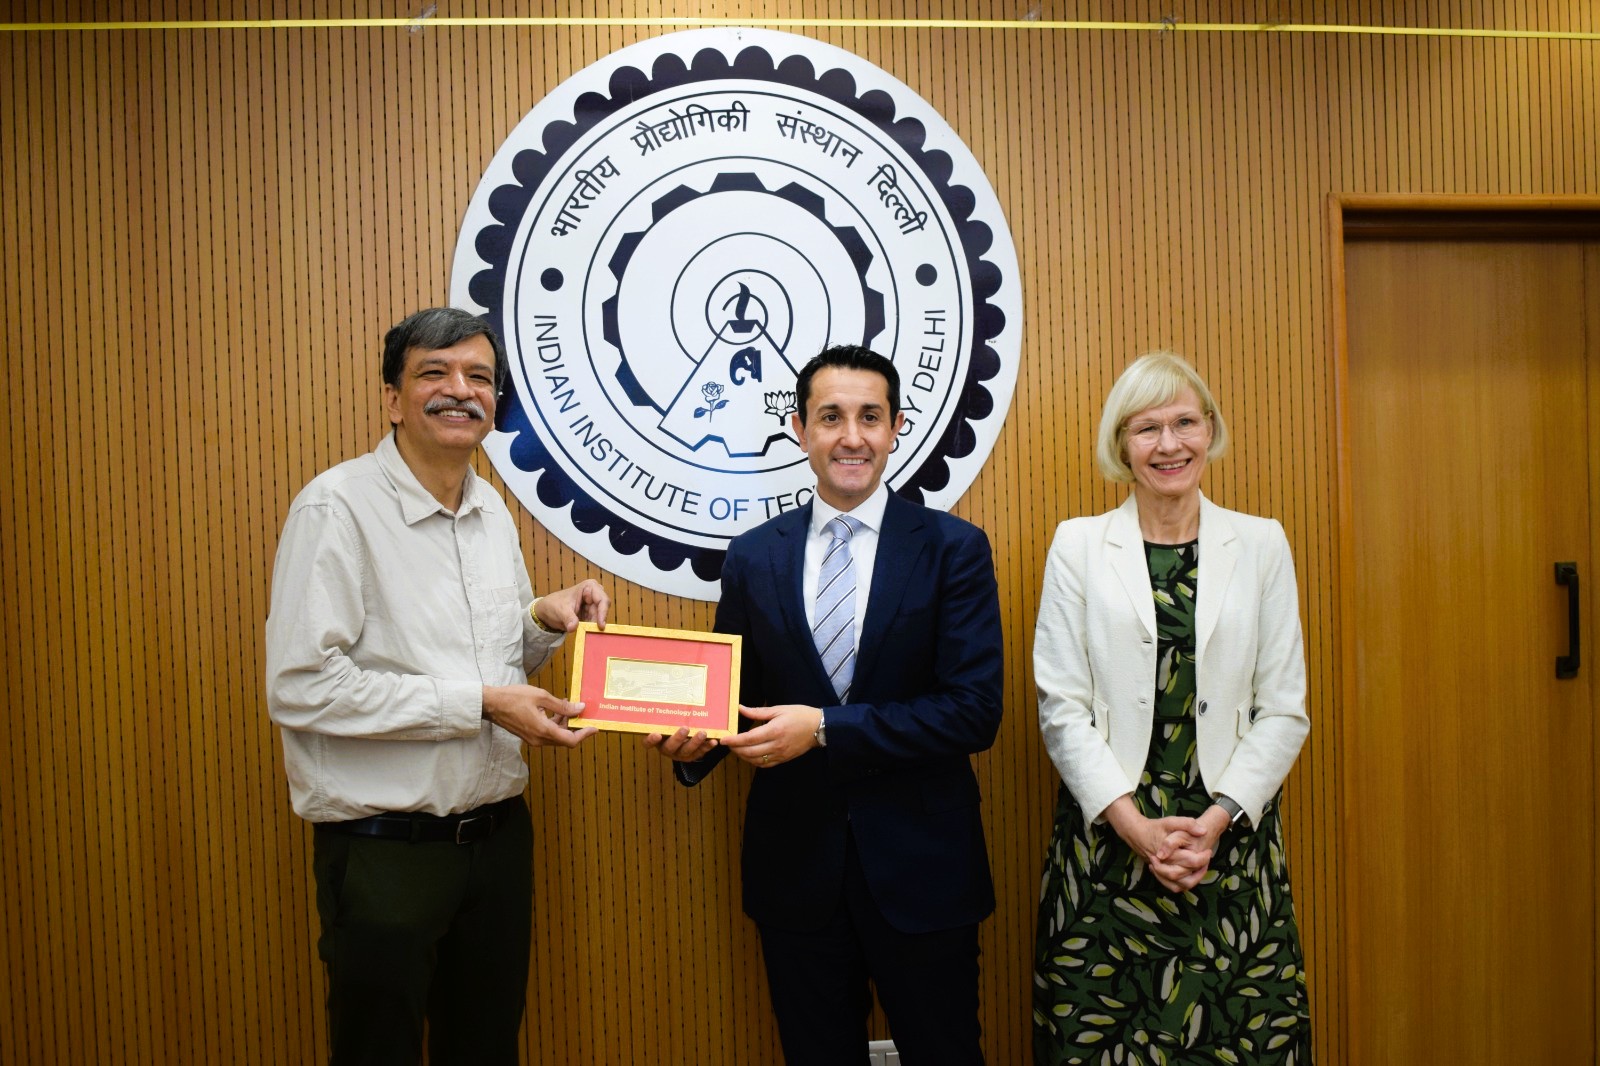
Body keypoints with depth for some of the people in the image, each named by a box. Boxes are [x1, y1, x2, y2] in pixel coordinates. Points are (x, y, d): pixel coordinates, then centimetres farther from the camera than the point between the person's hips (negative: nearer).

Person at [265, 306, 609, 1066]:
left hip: (498, 832, 7)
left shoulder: (492, 511, 8)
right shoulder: (339, 507, -14)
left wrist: (545, 618, -3)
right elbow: (300, 687, -22)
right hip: (383, 851, -7)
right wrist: (479, 703, -21)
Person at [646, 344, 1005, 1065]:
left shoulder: (953, 549, -6)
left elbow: (975, 710, -14)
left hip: (919, 869, -2)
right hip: (795, 867, 3)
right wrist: (693, 739, -15)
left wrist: (823, 728, -20)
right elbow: (737, 695, 8)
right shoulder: (752, 557, 3)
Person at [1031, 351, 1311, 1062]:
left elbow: (1284, 709, 3)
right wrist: (1134, 824, -11)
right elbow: (1061, 707, -2)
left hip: (1232, 834, 1)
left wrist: (1218, 819, -9)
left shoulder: (1262, 544, 6)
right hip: (1108, 837, -1)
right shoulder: (1078, 545, 2)